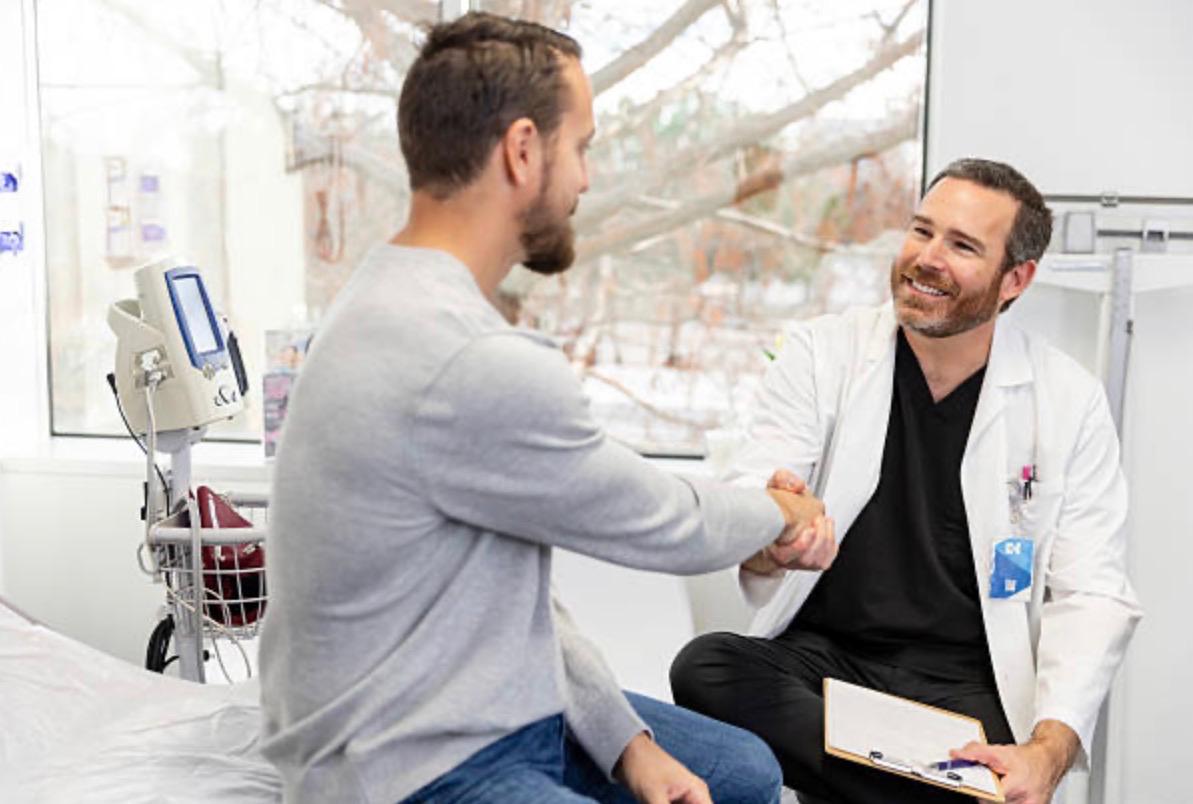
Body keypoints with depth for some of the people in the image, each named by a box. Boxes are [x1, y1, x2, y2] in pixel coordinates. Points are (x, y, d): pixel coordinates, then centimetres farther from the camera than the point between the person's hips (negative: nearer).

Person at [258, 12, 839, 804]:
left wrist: (624, 738, 2)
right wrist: (781, 511, 7)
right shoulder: (472, 366, -29)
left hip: (493, 709, 10)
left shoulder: (404, 312, 3)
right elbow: (665, 525, -14)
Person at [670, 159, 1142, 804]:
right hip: (820, 655, 3)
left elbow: (1091, 594, -2)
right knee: (704, 667, -29)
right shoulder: (819, 354, 2)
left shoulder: (1069, 403, 1)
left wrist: (1049, 751, -20)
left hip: (966, 682, -2)